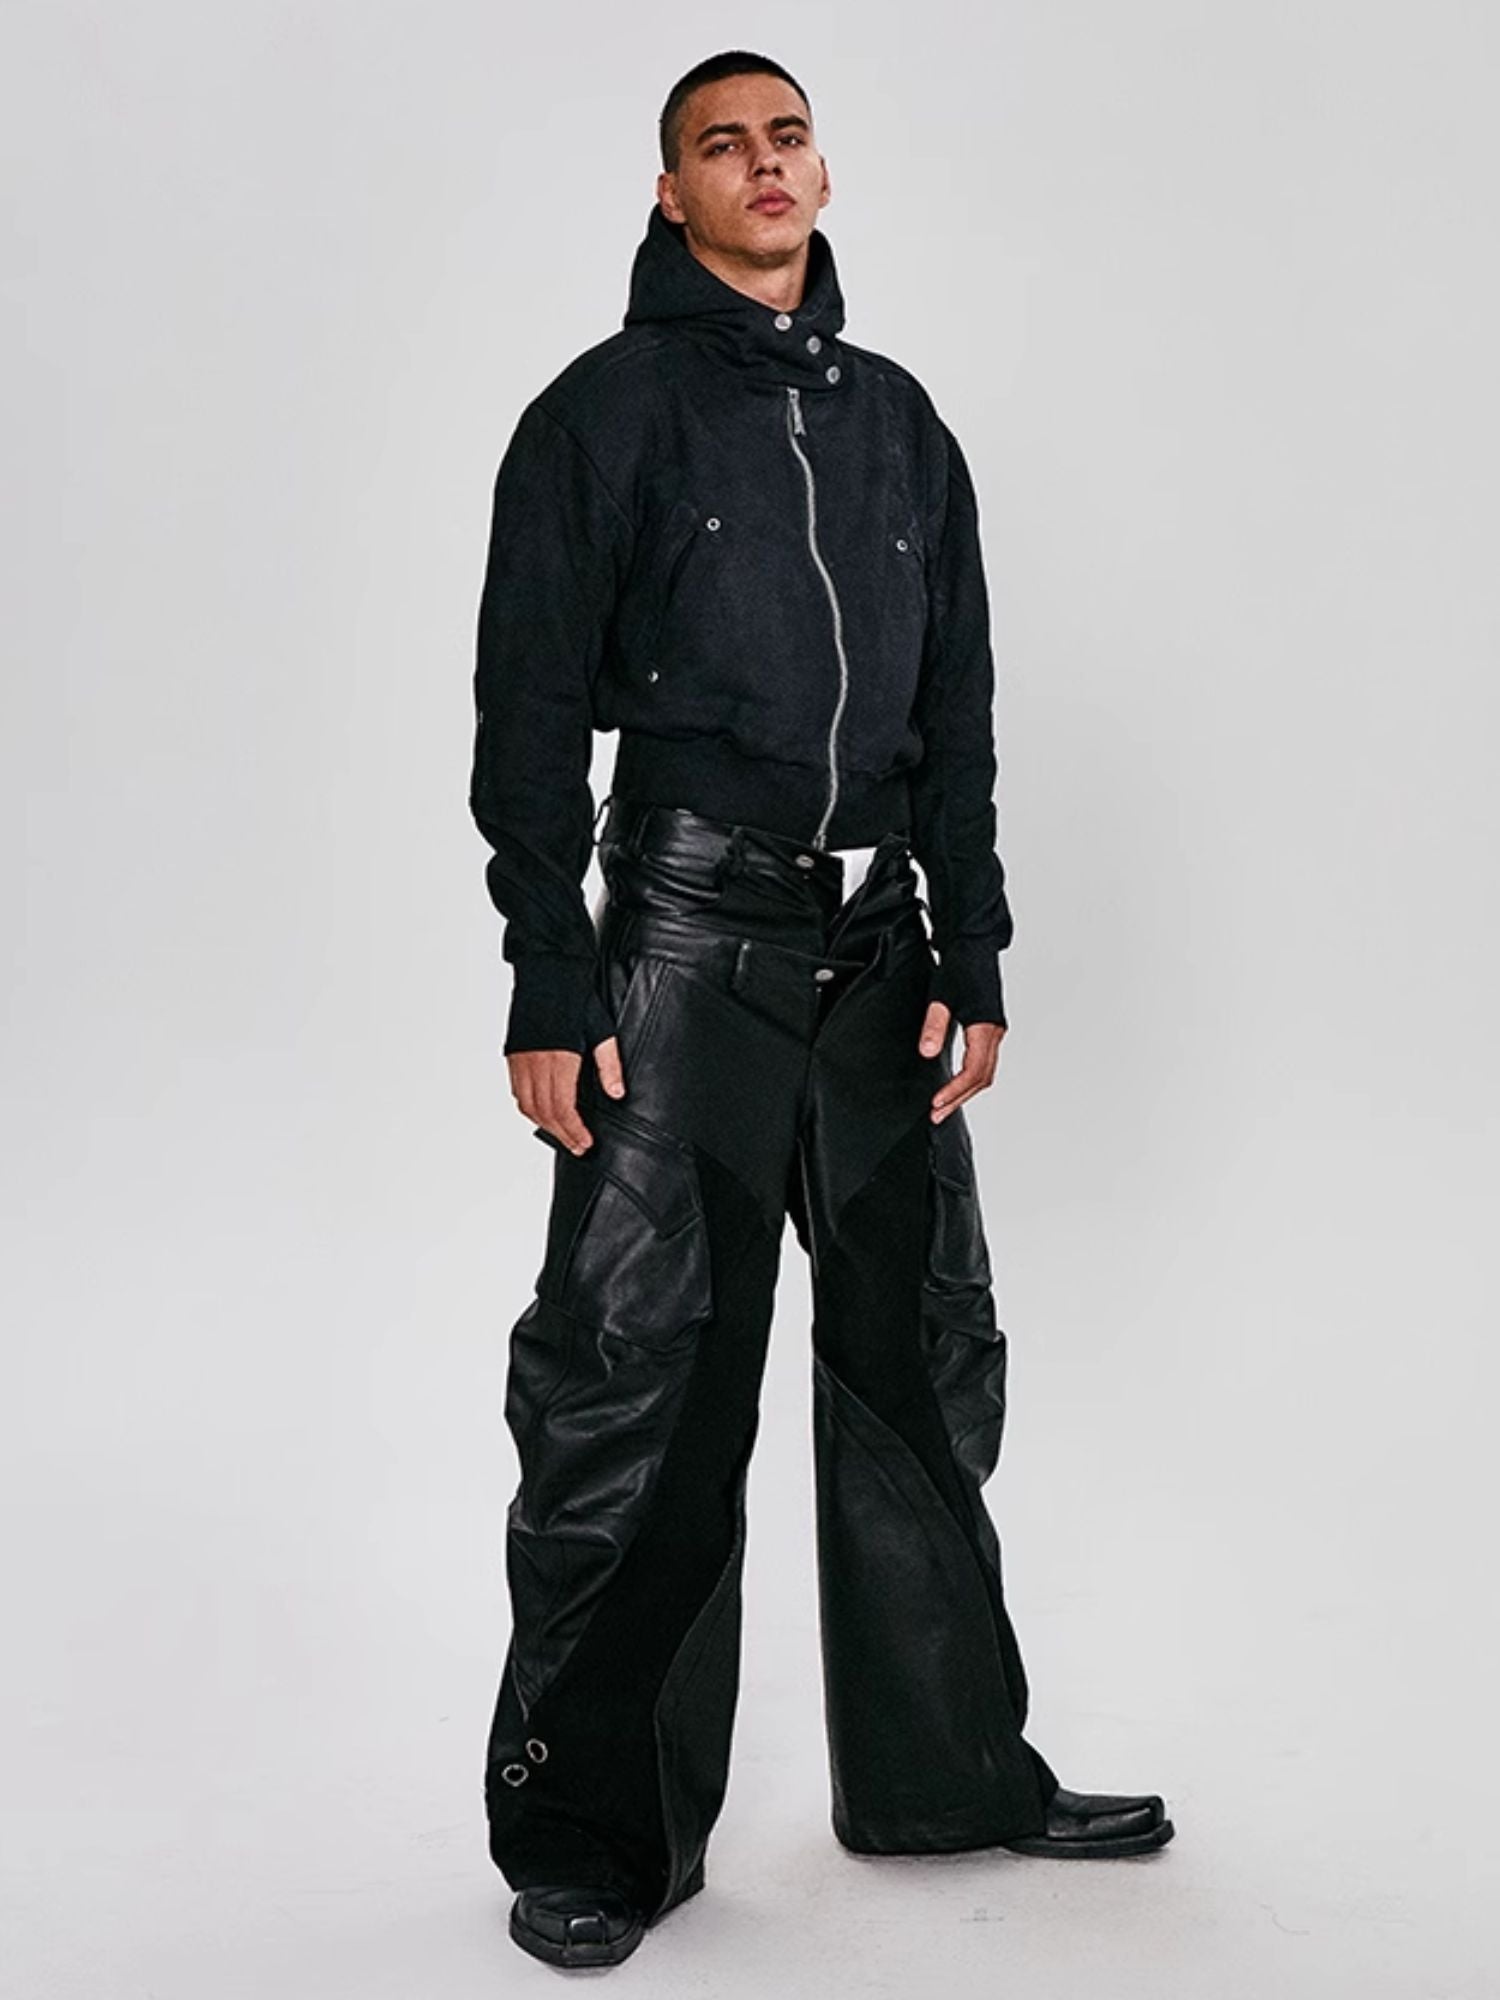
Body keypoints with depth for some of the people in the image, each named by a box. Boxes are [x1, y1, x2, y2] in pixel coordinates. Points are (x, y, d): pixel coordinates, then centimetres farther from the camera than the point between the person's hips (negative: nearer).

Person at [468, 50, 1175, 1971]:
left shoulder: (899, 422, 16)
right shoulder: (604, 411, 1)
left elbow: (958, 714, 15)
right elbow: (528, 710, -4)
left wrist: (974, 960, 7)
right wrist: (549, 987, -11)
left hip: (880, 945, 5)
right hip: (685, 938, -5)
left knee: (920, 1361, 11)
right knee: (635, 1375, -4)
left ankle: (946, 1767, 26)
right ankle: (596, 1828, 10)